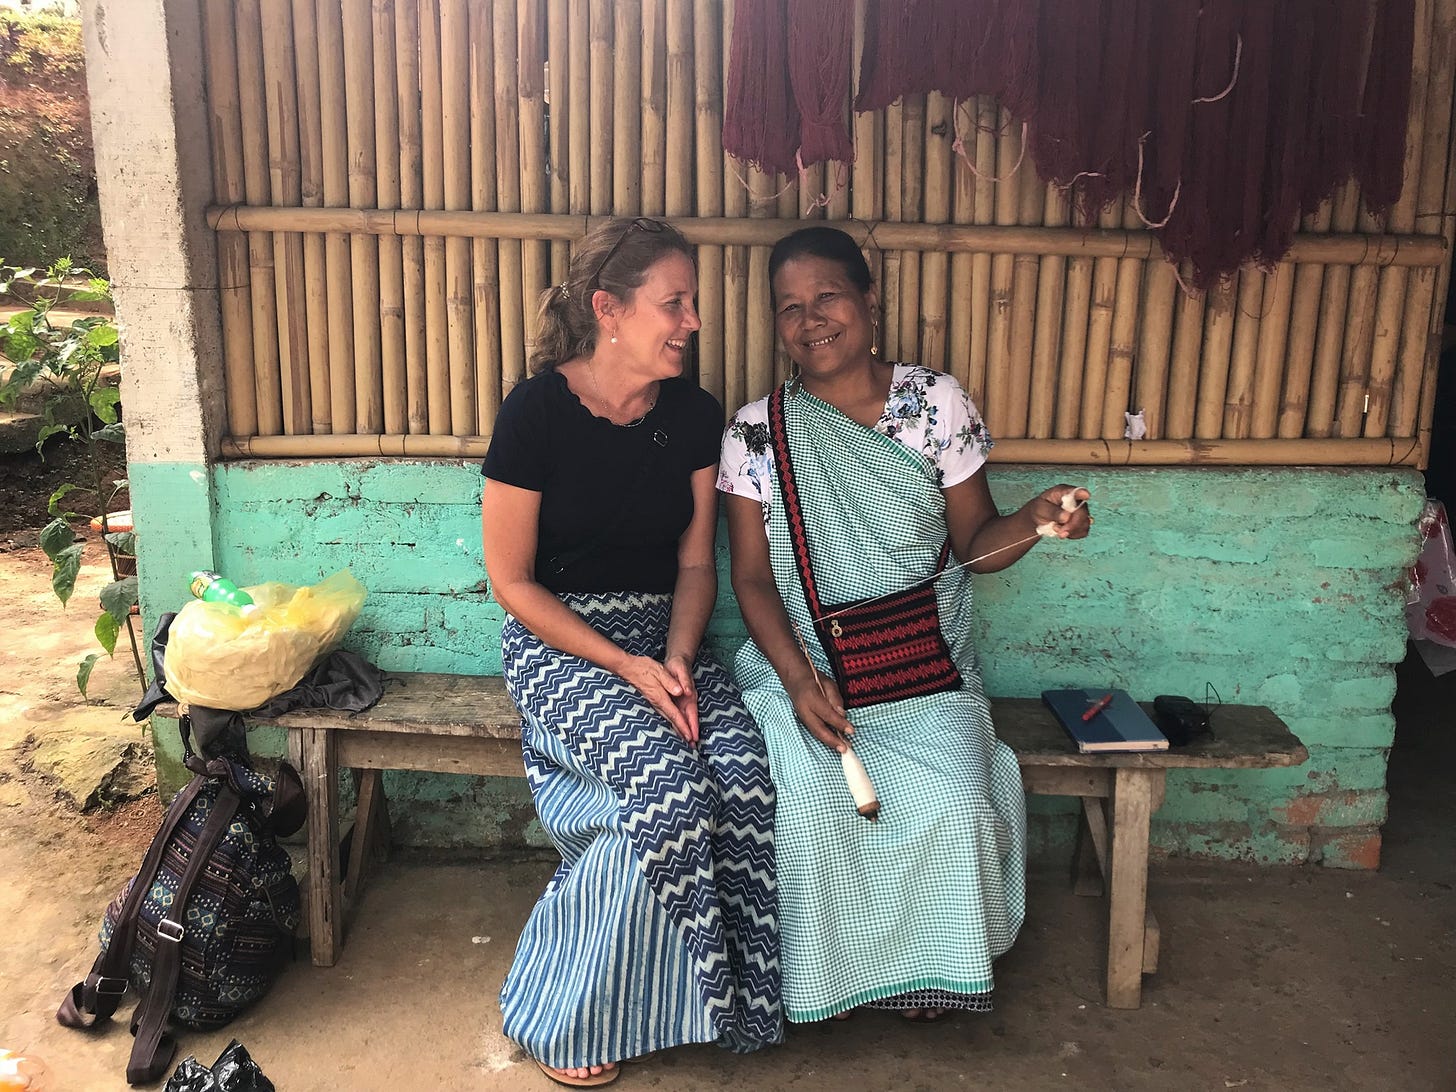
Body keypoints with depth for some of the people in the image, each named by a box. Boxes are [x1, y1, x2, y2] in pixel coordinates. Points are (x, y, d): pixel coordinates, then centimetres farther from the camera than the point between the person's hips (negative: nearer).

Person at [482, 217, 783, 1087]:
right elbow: (513, 581, -9)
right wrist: (625, 666, -17)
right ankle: (563, 1017, -6)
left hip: (663, 635, 4)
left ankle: (735, 996, -2)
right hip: (558, 640, -4)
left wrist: (676, 659, -11)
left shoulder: (695, 416, 1)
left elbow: (695, 564, 7)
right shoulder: (537, 412, -13)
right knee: (670, 789, -28)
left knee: (747, 775, -24)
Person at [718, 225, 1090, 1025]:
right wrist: (798, 680, -15)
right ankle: (816, 979, 5)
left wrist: (1036, 518, -20)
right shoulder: (755, 431, -1)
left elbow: (976, 543, 2)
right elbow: (752, 576, -2)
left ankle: (928, 966, 10)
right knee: (808, 809, -26)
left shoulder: (936, 402, 0)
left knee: (951, 807, -23)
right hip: (799, 666, 0)